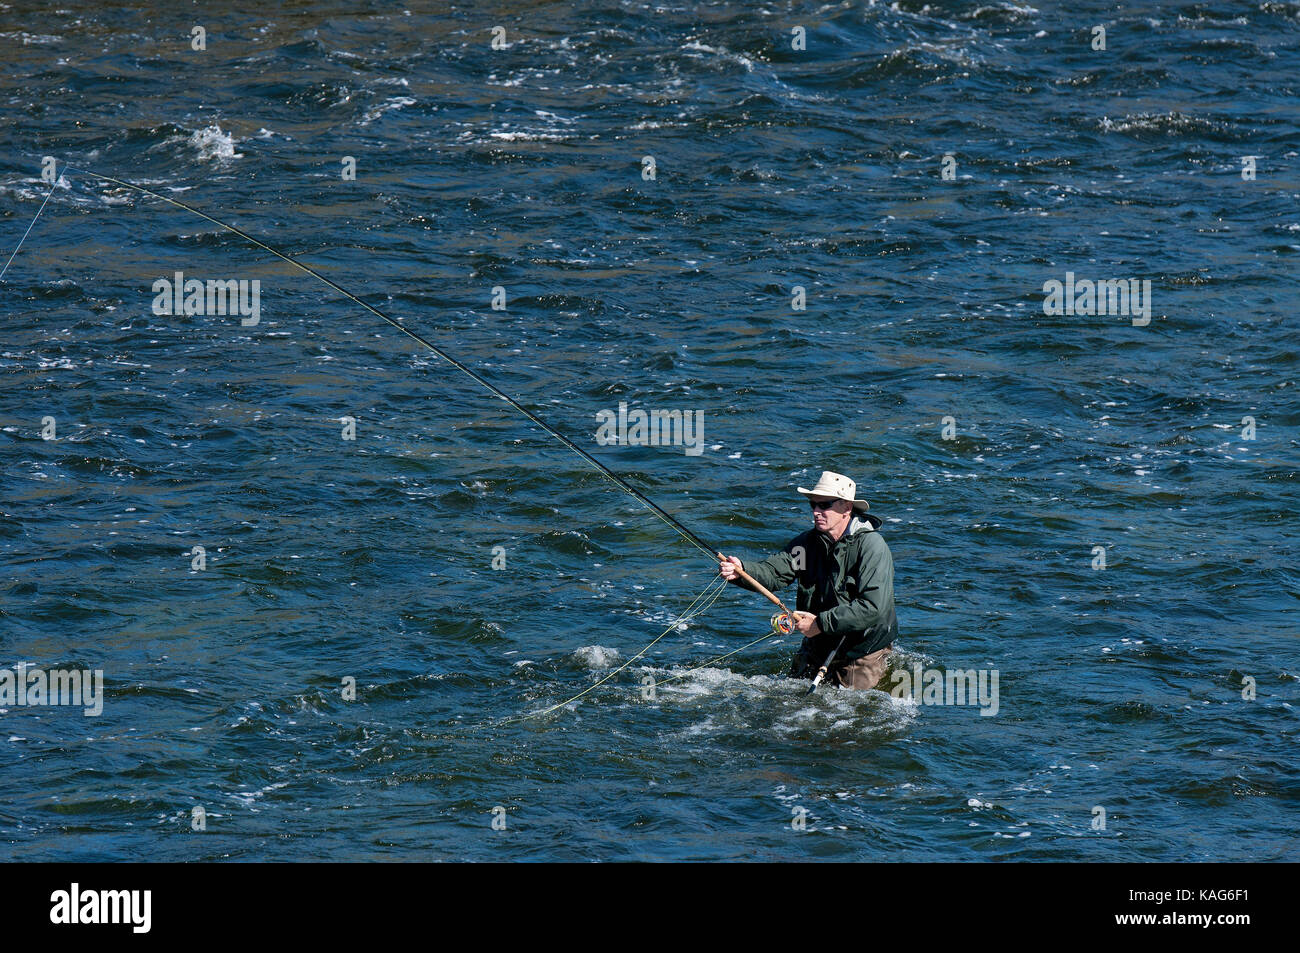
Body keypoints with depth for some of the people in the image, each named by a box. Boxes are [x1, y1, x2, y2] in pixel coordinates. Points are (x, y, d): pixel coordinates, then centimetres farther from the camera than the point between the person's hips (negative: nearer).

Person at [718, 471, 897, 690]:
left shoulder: (871, 546, -20)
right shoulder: (808, 541, -1)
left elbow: (873, 608, -28)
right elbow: (773, 573, -13)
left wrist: (821, 623, -27)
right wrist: (741, 571, -35)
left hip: (863, 652, -6)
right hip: (817, 647, 6)